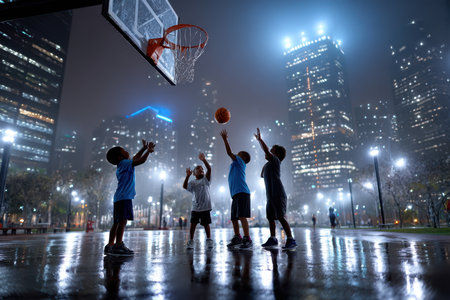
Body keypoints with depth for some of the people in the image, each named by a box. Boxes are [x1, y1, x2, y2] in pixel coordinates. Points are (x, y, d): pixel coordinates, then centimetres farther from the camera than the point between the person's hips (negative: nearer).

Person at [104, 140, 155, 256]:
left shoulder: (122, 165, 22)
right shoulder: (125, 163, -5)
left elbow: (135, 158, 35)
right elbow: (141, 160, -15)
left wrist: (144, 148, 33)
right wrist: (149, 150, -1)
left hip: (119, 197, 10)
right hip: (124, 197, -10)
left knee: (117, 222, 10)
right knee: (122, 221, -14)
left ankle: (110, 245, 12)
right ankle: (119, 246, -17)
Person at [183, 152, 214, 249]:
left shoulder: (206, 179, 4)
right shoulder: (192, 182, 8)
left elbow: (209, 169, -12)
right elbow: (185, 186, -10)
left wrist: (204, 160, -27)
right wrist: (187, 176, -23)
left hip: (205, 207, -1)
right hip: (195, 207, 1)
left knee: (206, 224, 4)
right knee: (193, 224, 0)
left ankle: (209, 240, 16)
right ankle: (190, 241, 9)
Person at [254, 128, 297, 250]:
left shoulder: (276, 161, -2)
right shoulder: (269, 164, 24)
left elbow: (266, 151, -18)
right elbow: (262, 175, 35)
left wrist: (259, 139, -9)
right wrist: (265, 166, 24)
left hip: (278, 194, -9)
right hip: (271, 196, 9)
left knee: (281, 217, -12)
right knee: (270, 217, 9)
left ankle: (291, 240, -10)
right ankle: (272, 239, 15)